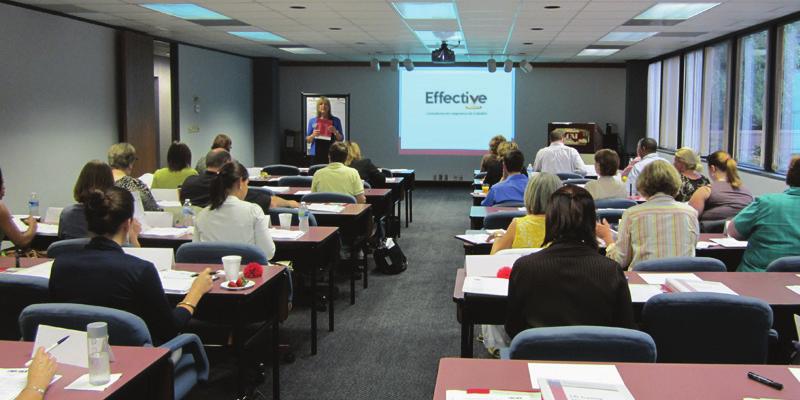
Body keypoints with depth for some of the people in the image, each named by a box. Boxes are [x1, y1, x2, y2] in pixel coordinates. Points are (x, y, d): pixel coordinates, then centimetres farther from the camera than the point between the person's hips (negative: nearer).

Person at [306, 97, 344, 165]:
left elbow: (341, 139, 8)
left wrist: (335, 132, -11)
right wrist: (313, 135, -11)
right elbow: (307, 140, 9)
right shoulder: (312, 121, 8)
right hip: (316, 154, 1)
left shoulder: (336, 121, 6)